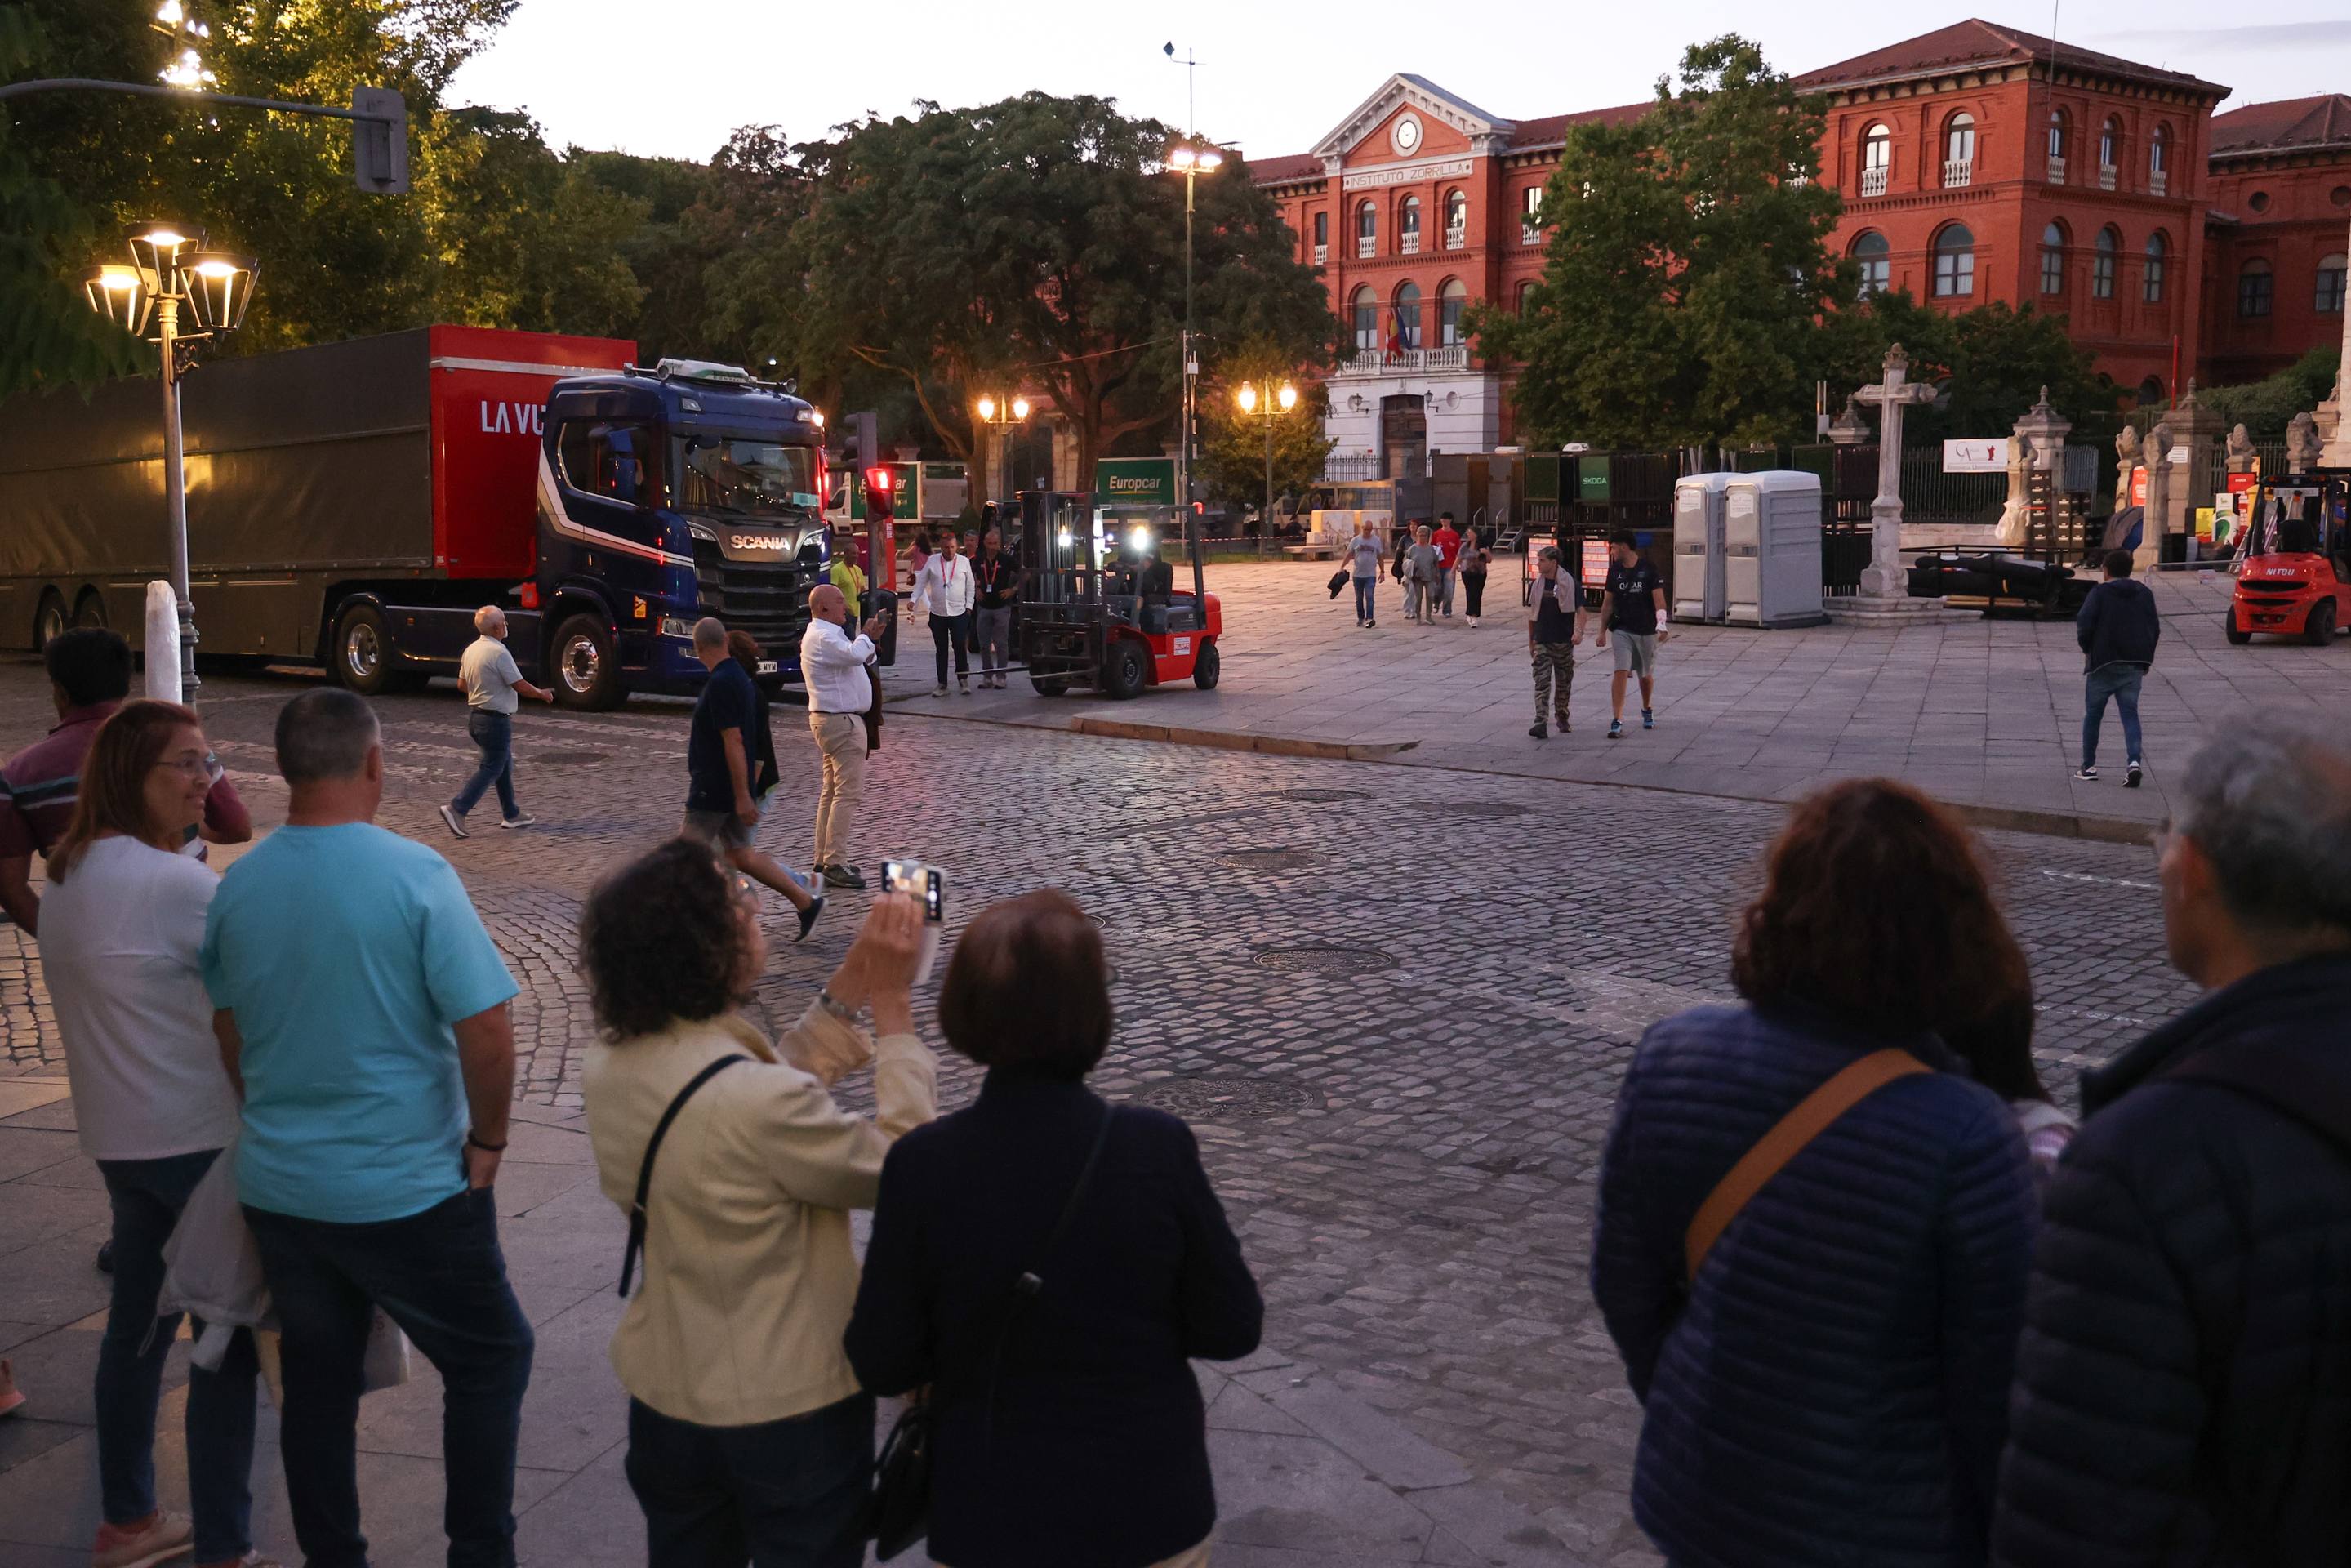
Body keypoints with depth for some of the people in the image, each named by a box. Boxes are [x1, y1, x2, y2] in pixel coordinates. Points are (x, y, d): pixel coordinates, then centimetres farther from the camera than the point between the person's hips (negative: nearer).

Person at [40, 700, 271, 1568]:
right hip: (201, 1138, -9)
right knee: (228, 1340, -1)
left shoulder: (66, 872, 8)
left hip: (118, 1133, 9)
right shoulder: (175, 883, -21)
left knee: (138, 1321, 19)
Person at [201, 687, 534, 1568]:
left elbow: (229, 1040, 9)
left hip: (278, 1189, 5)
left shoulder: (237, 886, -1)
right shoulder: (414, 875, -17)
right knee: (490, 1362, 13)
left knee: (317, 1380, 19)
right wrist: (487, 1142, -5)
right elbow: (486, 1031, -20)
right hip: (407, 1191, -5)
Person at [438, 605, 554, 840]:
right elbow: (520, 686, -18)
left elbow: (462, 683, 15)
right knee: (491, 769, -3)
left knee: (504, 764, 18)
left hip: (474, 713, 9)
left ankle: (510, 814, 24)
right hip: (495, 719, -9)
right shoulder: (499, 652, -20)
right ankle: (457, 808, -11)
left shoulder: (471, 650, 6)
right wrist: (542, 694, -1)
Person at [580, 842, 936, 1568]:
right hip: (792, 1410, -6)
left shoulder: (611, 1066, -9)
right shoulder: (759, 1101, -33)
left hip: (664, 1394, 6)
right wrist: (891, 1004, -17)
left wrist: (849, 988, 2)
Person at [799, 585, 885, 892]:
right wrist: (866, 635, -14)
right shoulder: (824, 637, -17)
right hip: (841, 720, -11)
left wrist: (869, 639, 3)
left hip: (828, 718, 11)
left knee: (832, 790, 15)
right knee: (847, 792, -12)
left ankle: (824, 859, 21)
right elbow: (855, 655, -34)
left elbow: (860, 659, 22)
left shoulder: (822, 634, 18)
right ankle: (835, 864, -14)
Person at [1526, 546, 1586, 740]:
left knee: (1563, 682, 10)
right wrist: (1531, 641, 14)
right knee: (1542, 682, -9)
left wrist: (1579, 631, -22)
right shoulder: (1537, 585, 5)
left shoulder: (1569, 584, -5)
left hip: (1563, 642, -2)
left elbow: (1580, 610, -5)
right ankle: (1540, 722, -16)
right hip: (1542, 642, 2)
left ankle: (1562, 718, 28)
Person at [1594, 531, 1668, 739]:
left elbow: (1659, 599, -10)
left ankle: (1647, 710, 40)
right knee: (1621, 672, -14)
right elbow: (1607, 603, 12)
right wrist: (1602, 632, 11)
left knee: (1646, 675, 13)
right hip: (1622, 630, 1)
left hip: (1646, 631, -1)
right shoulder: (1615, 571, 5)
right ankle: (1617, 722, -18)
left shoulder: (1648, 569, -5)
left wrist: (1661, 625, -23)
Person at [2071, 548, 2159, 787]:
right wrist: (2145, 657, 17)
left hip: (2103, 663, -4)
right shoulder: (2145, 594, 8)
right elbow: (2155, 629, 10)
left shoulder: (2100, 593, -8)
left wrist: (2088, 650, 1)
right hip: (2134, 666, 4)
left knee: (2093, 715, 9)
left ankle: (2088, 766, 14)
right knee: (2130, 713, 4)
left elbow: (2084, 624, -15)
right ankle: (2134, 761, -16)